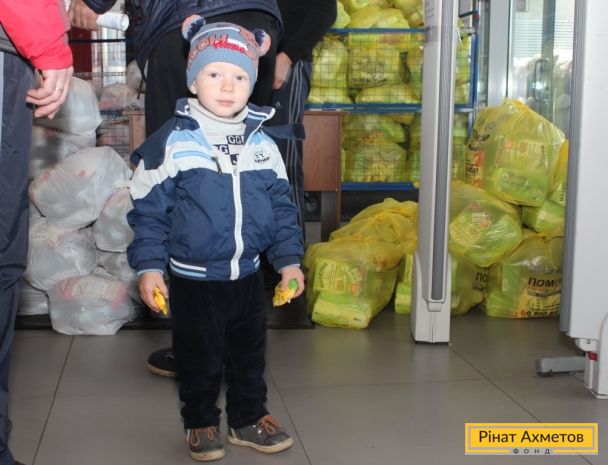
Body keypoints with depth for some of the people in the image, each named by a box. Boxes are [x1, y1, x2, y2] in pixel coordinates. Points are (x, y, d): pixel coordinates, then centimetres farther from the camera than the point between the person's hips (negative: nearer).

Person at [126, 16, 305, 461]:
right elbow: (149, 210, -9)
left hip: (249, 274, 4)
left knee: (250, 353, 16)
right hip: (193, 278, -3)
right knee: (200, 357, 10)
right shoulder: (172, 141, -11)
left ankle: (249, 418, 34)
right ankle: (201, 423, 30)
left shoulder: (263, 144, 0)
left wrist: (289, 259, 3)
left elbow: (281, 207, 7)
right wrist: (149, 266, -12)